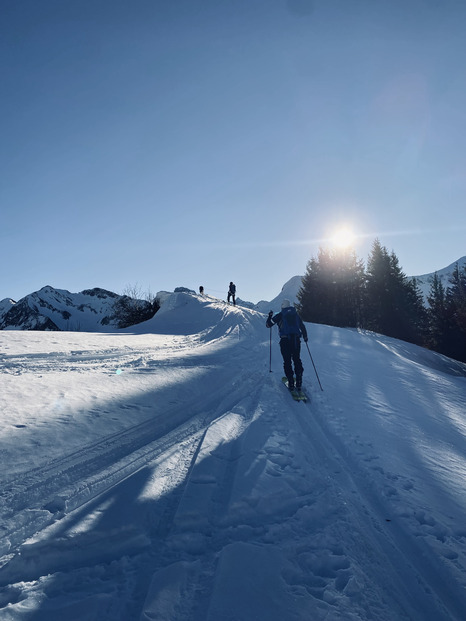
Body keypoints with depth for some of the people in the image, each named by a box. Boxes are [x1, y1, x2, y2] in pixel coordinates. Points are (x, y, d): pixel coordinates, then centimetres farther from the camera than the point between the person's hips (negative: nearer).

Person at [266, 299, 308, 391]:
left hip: (285, 341, -3)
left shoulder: (280, 315, 5)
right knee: (297, 360, 12)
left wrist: (270, 316, 25)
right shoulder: (296, 314, 14)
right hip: (296, 340, 3)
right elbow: (302, 326, 18)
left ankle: (291, 383, 0)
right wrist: (305, 337, 32)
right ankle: (299, 383, 9)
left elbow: (268, 324, 7)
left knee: (287, 362, 4)